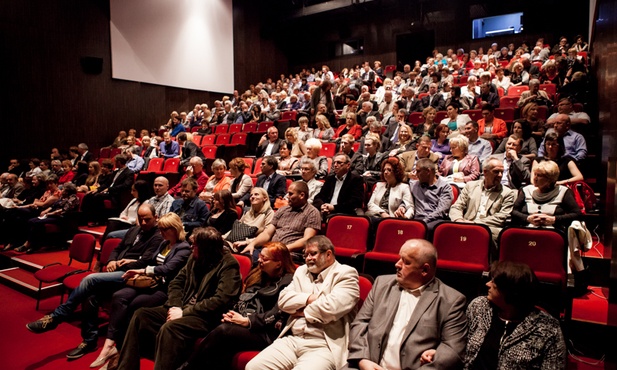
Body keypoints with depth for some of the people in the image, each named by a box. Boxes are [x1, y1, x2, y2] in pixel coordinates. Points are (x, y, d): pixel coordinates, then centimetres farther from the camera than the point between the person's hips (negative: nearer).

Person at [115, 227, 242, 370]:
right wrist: (175, 306, -7)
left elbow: (221, 301, -22)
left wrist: (184, 312, -18)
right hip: (183, 309, 8)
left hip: (206, 317, -8)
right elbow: (176, 283, 14)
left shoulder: (229, 265, -14)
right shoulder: (195, 257, 9)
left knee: (168, 329, -33)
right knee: (141, 315, -4)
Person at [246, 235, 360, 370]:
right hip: (291, 340, 6)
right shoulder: (302, 271, 19)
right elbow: (283, 300, 8)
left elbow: (331, 308, -15)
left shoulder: (346, 274, -1)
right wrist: (309, 298, -7)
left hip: (323, 346, -6)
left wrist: (302, 311, -1)